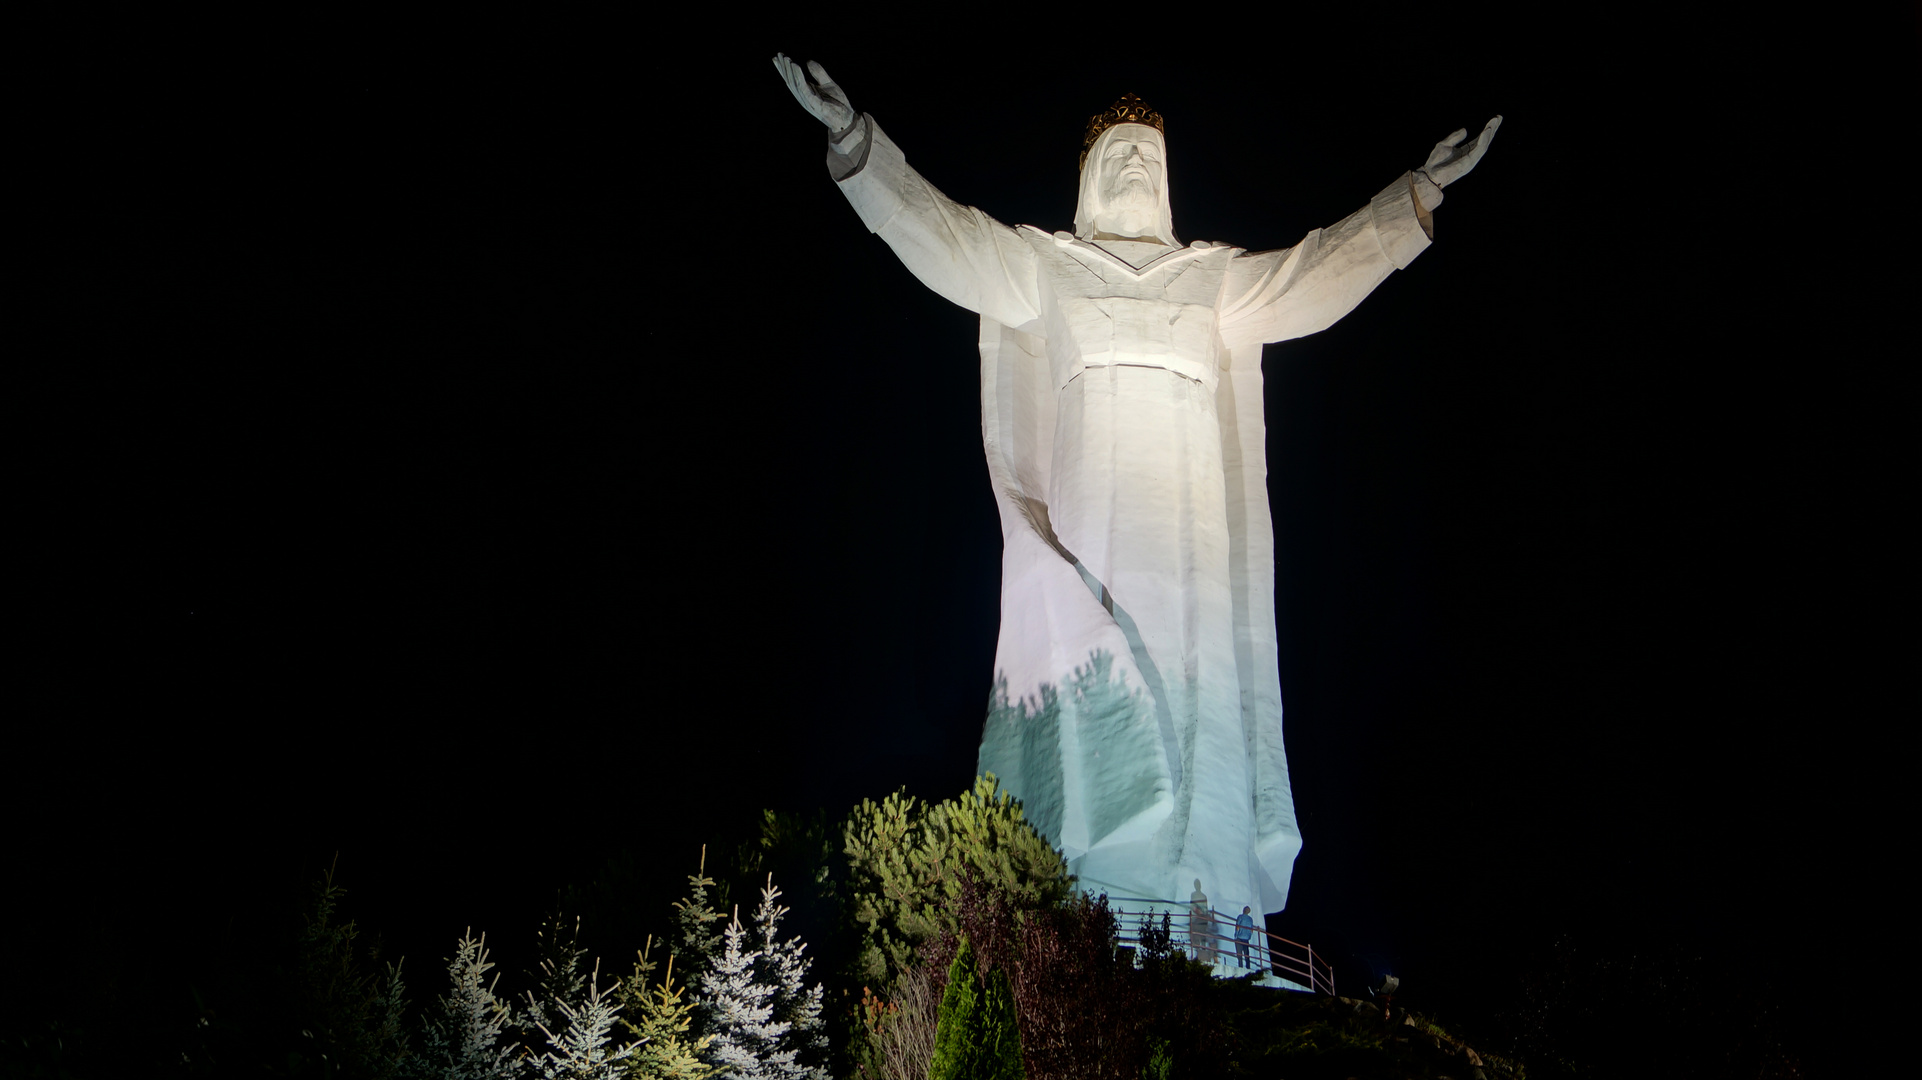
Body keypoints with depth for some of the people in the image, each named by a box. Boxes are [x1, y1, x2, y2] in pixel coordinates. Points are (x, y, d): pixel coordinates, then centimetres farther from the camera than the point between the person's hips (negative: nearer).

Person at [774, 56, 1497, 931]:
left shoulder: (1219, 280, 27)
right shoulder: (1038, 267, 21)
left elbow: (1326, 266, 23)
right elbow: (938, 232, 11)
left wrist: (1421, 191, 15)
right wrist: (854, 140, 0)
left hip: (1193, 523, 2)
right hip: (1085, 518, -2)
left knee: (1196, 690, -10)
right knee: (1089, 695, -16)